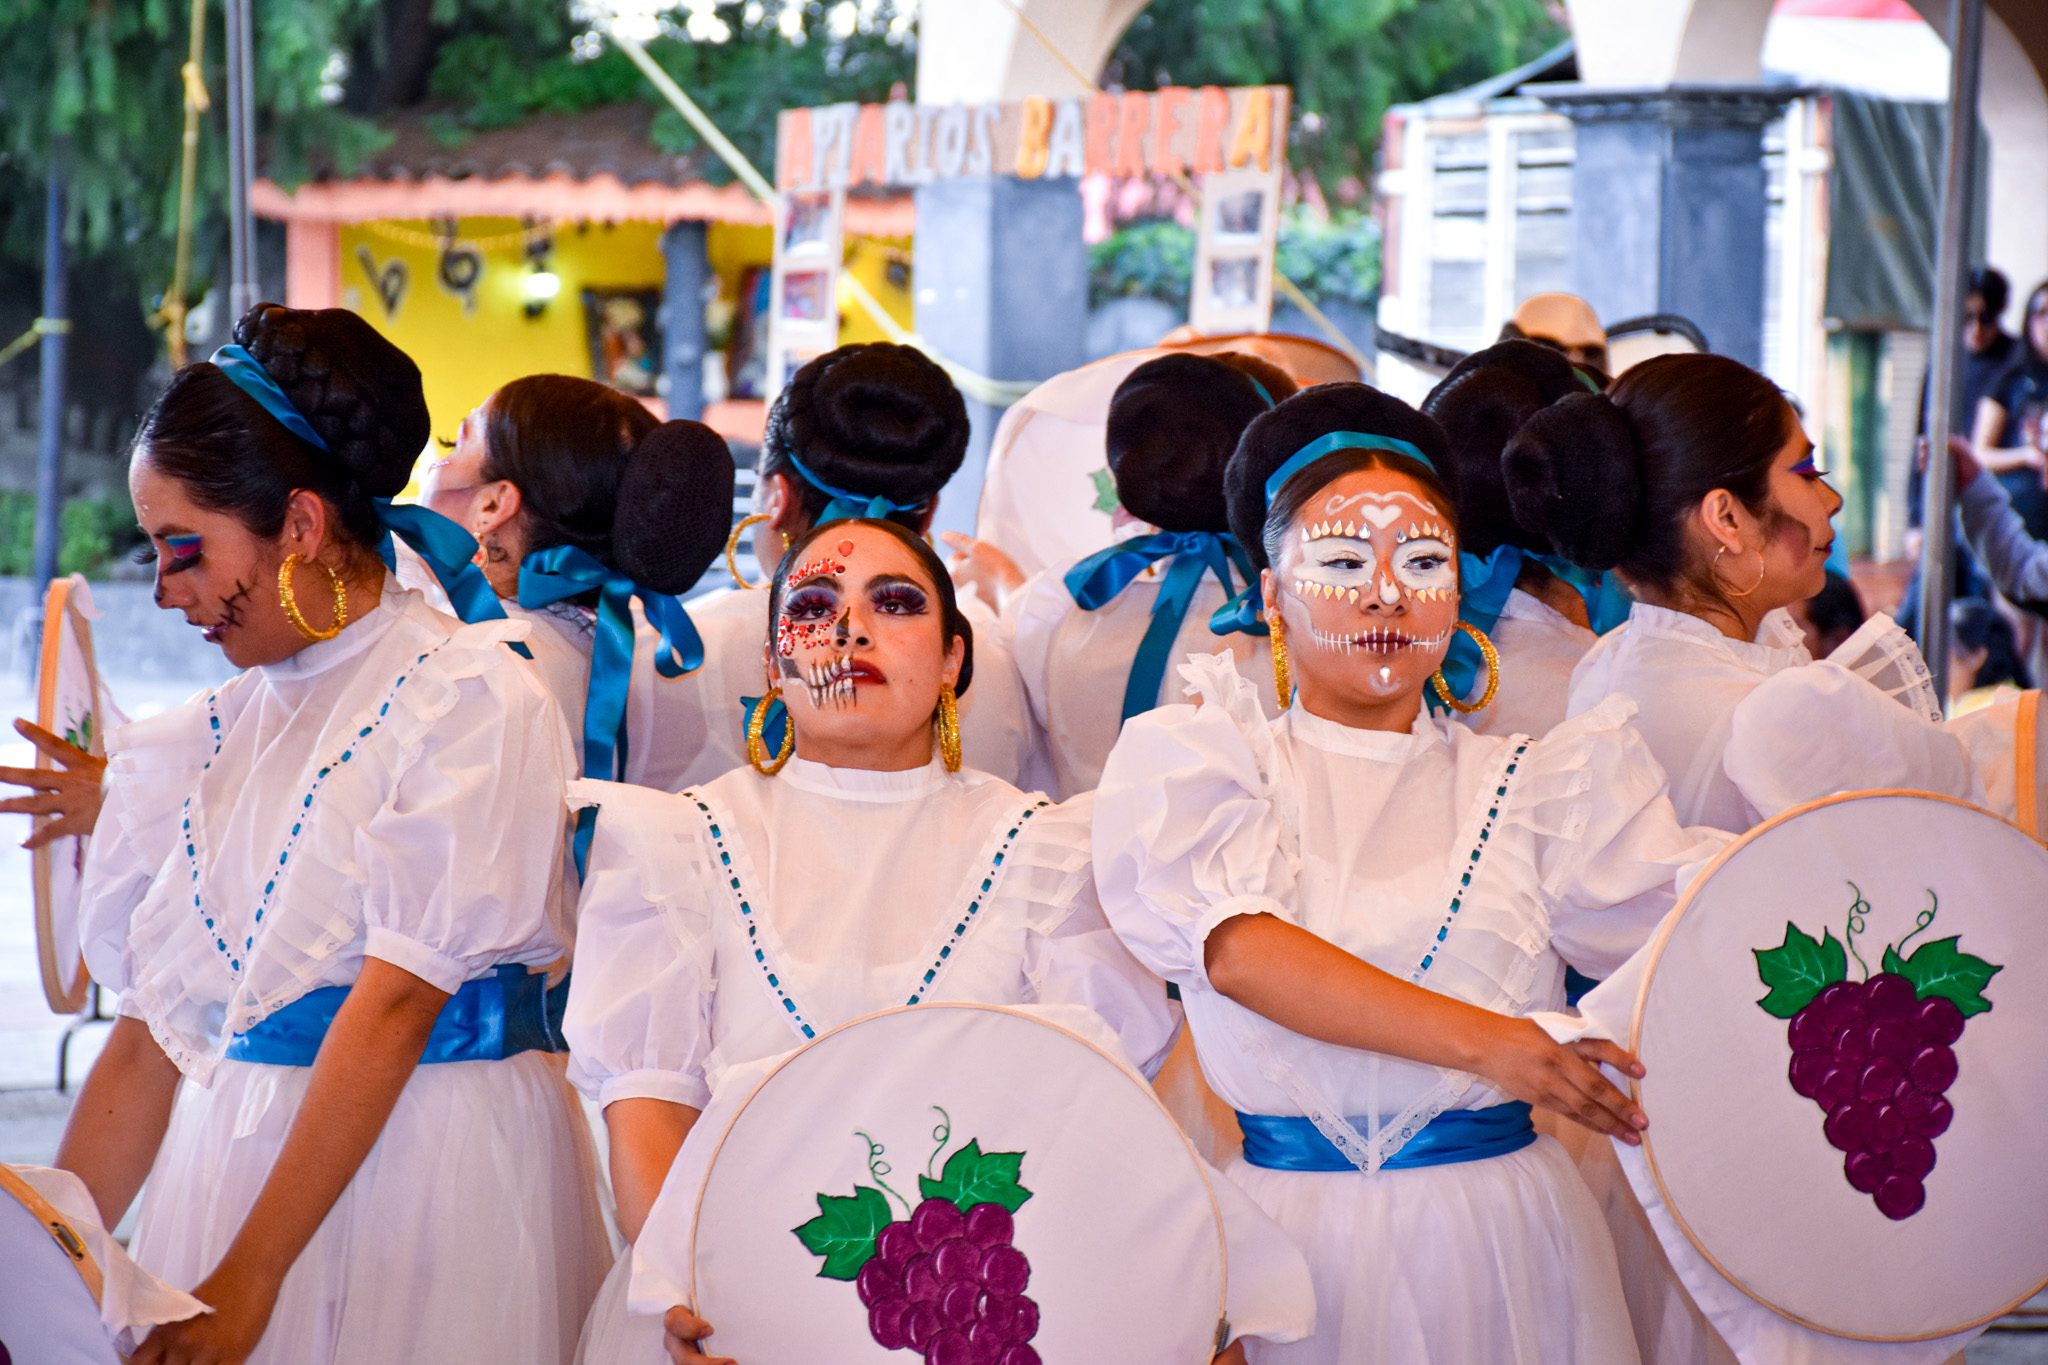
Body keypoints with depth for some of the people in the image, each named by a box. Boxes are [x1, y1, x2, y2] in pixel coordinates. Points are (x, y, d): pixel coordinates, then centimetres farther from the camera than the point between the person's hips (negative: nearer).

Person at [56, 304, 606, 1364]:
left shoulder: (467, 700, -8)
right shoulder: (211, 736, 11)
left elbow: (398, 1004, -15)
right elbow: (150, 1037, 10)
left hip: (433, 1173, -5)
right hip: (231, 1153, 5)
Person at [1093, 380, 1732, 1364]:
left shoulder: (1534, 785, 10)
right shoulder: (1198, 758, 5)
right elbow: (1236, 949, -14)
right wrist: (1486, 1043, -25)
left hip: (1501, 1242, 1)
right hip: (1289, 1236, -1)